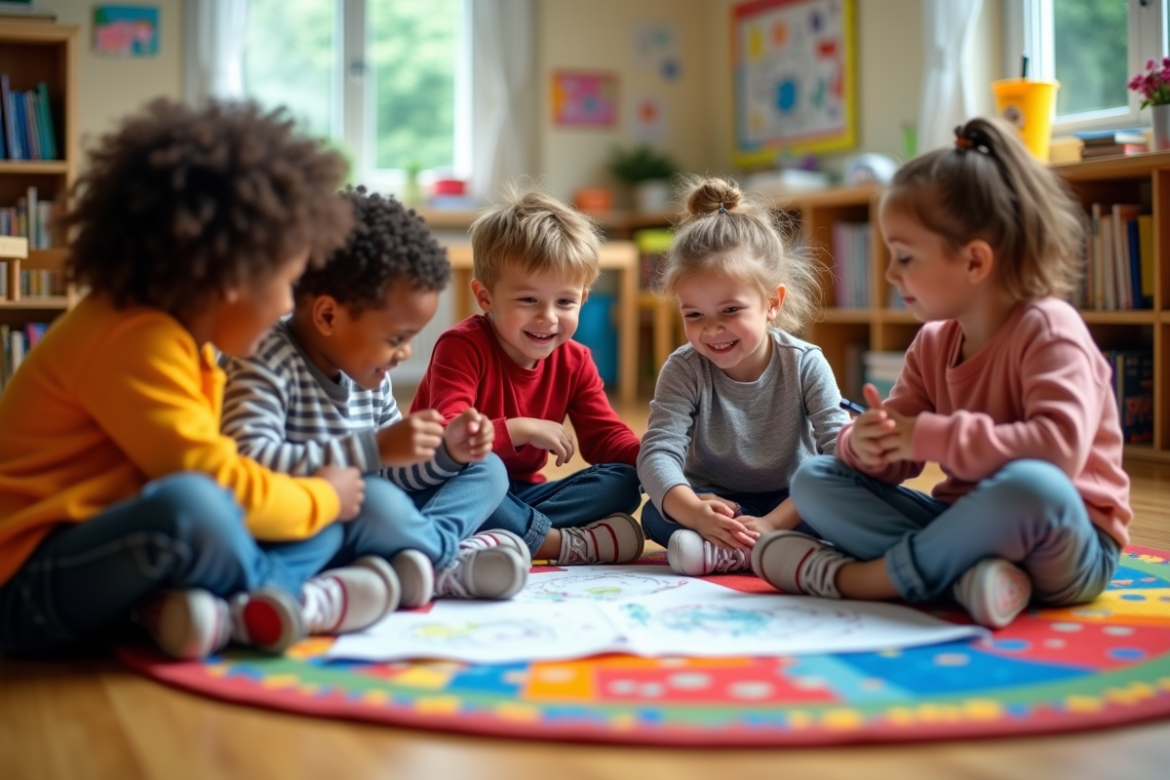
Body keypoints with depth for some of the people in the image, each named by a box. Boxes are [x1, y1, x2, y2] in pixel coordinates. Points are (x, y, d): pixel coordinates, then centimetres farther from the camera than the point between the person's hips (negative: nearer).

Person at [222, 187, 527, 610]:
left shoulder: (366, 372, 8)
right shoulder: (267, 367, -18)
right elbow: (248, 465, -33)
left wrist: (447, 453, -4)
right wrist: (374, 448, -33)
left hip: (358, 525, 9)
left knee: (487, 469, 8)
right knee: (373, 500, -36)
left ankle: (426, 560, -19)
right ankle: (457, 554, -7)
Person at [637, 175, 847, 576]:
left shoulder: (805, 364, -13)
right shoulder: (684, 370, -12)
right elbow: (658, 451, -24)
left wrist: (775, 522, -38)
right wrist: (695, 513, -46)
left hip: (792, 503, 0)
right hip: (715, 503, 1)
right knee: (657, 515, -28)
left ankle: (729, 553, -39)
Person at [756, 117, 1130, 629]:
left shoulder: (1047, 329, -14)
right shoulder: (932, 344, 8)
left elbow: (1060, 444, -31)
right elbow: (897, 462, 5)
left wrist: (931, 435, -28)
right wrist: (869, 445, -20)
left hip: (1067, 550, -7)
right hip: (967, 524, 7)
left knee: (1031, 485, -42)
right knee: (814, 481, -2)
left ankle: (850, 577, -24)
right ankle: (963, 571, -24)